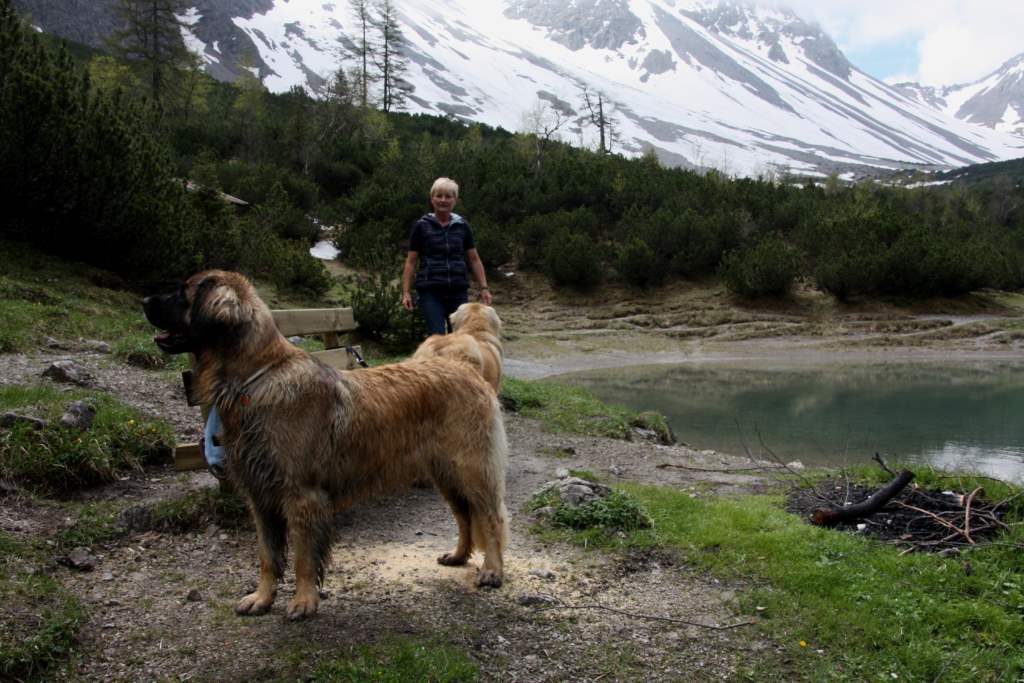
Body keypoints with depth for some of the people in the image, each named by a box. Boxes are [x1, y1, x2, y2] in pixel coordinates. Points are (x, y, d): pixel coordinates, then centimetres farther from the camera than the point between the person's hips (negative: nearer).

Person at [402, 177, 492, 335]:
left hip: (458, 291, 3)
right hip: (430, 292, -3)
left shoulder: (462, 226, 8)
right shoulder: (422, 226, 1)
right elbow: (411, 261, 2)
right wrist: (406, 292, -5)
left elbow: (474, 259, 12)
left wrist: (484, 288, 5)